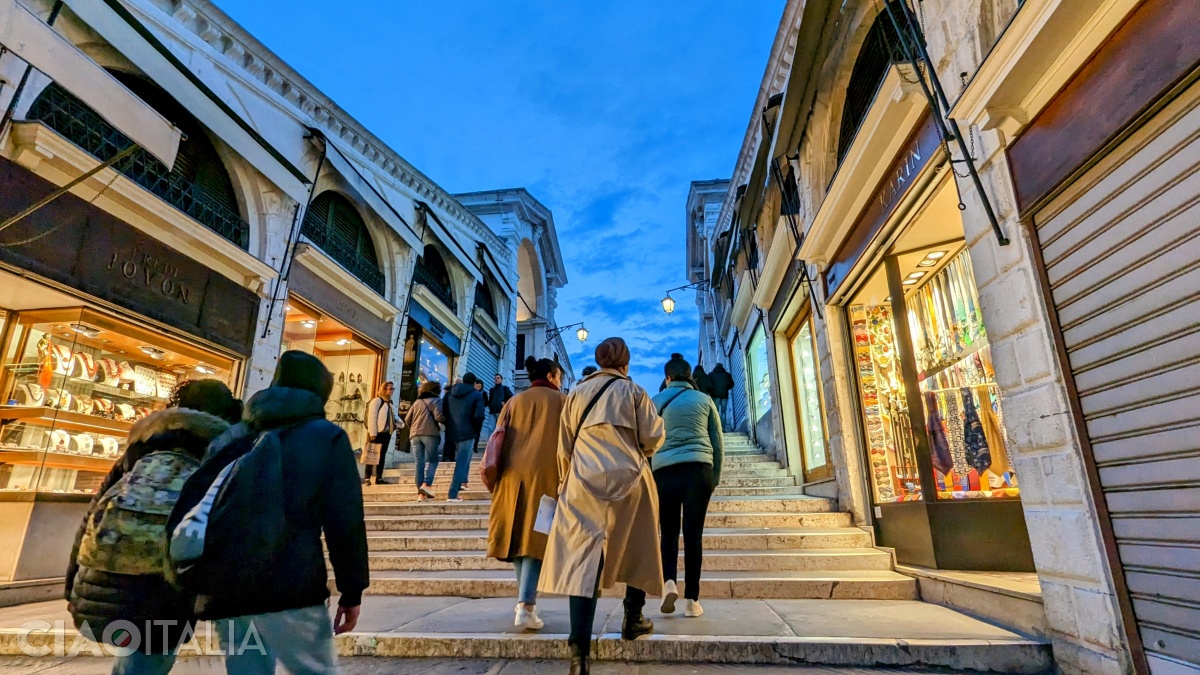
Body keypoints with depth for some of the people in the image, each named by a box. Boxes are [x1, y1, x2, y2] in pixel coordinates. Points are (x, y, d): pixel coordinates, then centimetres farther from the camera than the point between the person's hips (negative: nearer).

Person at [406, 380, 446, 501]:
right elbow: (438, 417, -9)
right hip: (430, 434, -4)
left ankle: (421, 493, 1)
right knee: (432, 460, 5)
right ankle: (426, 484, -15)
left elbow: (407, 419, 17)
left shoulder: (417, 402, 21)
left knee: (419, 464, 3)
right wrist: (446, 421, 9)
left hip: (415, 435, 4)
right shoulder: (435, 400, 6)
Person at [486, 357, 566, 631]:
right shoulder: (561, 400, 7)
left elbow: (499, 438, 10)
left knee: (518, 535, 14)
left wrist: (496, 478, 12)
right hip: (545, 475, -4)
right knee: (536, 537, -3)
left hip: (513, 474, 4)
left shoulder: (514, 402, 16)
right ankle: (526, 606, -12)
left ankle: (526, 599, 23)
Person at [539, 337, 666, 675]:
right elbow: (652, 437, -1)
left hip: (585, 483, 1)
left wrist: (566, 481, 19)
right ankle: (633, 619, 32)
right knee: (636, 549, 20)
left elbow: (564, 446, 10)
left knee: (583, 558, -3)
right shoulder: (633, 391, 2)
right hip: (629, 480, -1)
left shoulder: (576, 394, 9)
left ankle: (580, 648, -11)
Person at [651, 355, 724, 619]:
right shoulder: (704, 399, 11)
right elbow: (718, 443, 11)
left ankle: (668, 581, -10)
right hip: (698, 470, 0)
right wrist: (715, 477, 18)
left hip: (664, 471, 0)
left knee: (668, 532, 12)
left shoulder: (656, 401, 10)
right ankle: (692, 599, 7)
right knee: (693, 534, 6)